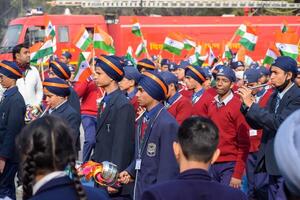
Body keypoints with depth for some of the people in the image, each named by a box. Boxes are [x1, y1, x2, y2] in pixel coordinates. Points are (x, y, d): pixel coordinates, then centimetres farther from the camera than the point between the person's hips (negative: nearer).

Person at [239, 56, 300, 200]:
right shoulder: (274, 95, 12)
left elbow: (279, 123, -25)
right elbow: (257, 124, 13)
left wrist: (251, 104, -21)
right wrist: (246, 105, -4)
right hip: (272, 161, 8)